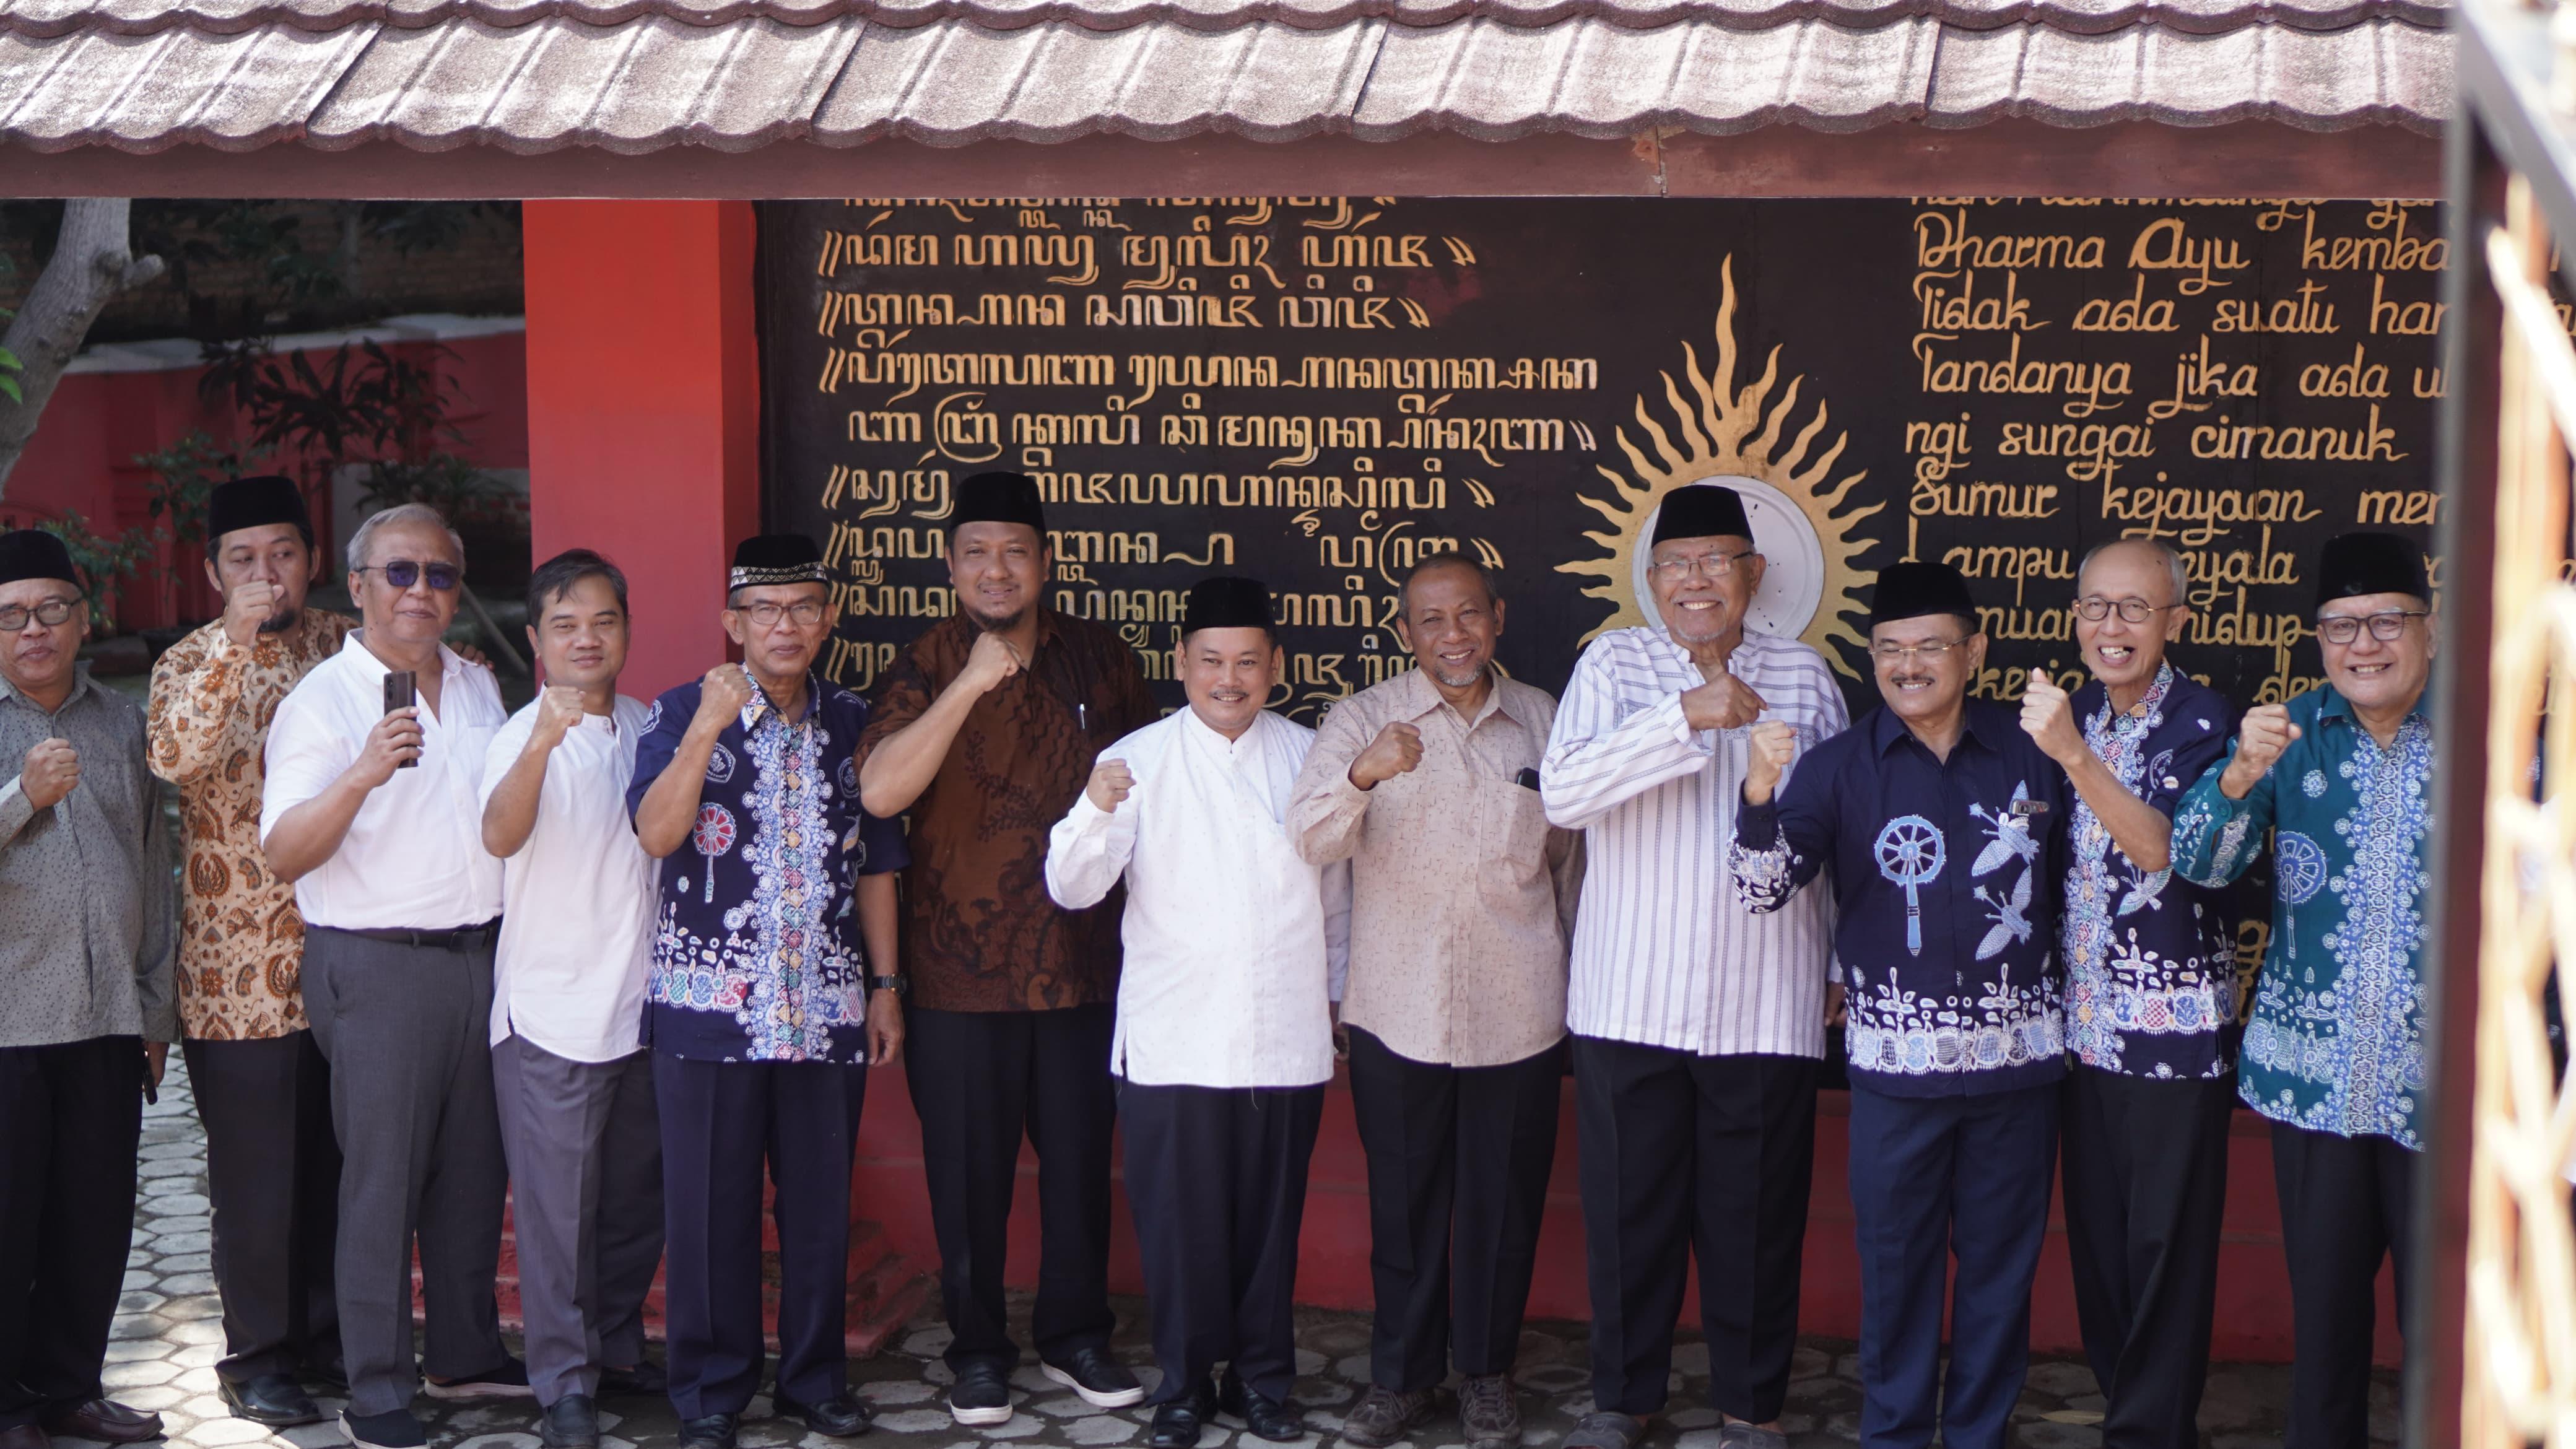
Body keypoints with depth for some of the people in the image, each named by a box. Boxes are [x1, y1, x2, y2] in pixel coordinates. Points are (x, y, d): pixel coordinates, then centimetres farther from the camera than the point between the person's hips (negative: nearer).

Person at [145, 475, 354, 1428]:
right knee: (255, 1177, 2)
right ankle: (256, 1356, 15)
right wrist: (237, 641, -29)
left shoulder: (350, 648, 9)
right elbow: (177, 757, -24)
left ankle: (326, 1332, 25)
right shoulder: (192, 663, -2)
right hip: (240, 966, -4)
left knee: (338, 1166, 11)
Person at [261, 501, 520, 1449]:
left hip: (483, 959, 6)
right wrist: (363, 775, -29)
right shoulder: (324, 700, -7)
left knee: (475, 1169, 13)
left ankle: (464, 1353, 27)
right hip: (377, 968, -6)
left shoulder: (477, 687, 13)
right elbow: (284, 855, -16)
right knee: (382, 1181, -3)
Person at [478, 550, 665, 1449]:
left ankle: (616, 1348, 30)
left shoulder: (645, 728, 7)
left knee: (636, 1199, 15)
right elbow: (500, 836, -32)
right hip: (551, 1013, -6)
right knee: (557, 1210, -1)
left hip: (642, 1005, 6)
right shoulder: (524, 736, -12)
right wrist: (542, 744, -49)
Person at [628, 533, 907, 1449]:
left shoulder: (852, 723, 10)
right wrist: (707, 729, -25)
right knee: (710, 1208, 3)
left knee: (821, 1201, 9)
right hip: (709, 1003, -3)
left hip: (828, 1008, 3)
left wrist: (885, 983, 11)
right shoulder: (683, 713, -1)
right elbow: (656, 833, -16)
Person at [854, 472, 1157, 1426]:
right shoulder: (928, 668, -4)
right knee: (969, 1176, 7)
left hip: (1083, 964, 2)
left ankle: (1075, 1337, 28)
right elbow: (878, 792, -20)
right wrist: (970, 683, -24)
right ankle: (979, 1353, 22)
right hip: (961, 976, -2)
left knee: (1080, 1164, 12)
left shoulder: (1102, 661, 4)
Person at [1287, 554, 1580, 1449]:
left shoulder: (1540, 720, 6)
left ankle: (1487, 1373, 25)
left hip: (1518, 1014, 2)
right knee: (1405, 1202, 7)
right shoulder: (1365, 718, -2)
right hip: (1399, 1012, -1)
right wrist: (1364, 773, -35)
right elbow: (1311, 839, -15)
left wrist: (1571, 988, 18)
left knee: (1505, 1202, 9)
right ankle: (1402, 1375, 22)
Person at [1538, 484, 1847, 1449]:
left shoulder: (1805, 676, 5)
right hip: (1632, 1002, -1)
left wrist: (1846, 965, 10)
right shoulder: (1614, 665, 0)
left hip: (1767, 1005, 1)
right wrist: (1687, 716, -23)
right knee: (1630, 1213, 9)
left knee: (1755, 1218, 7)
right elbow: (1562, 792, -16)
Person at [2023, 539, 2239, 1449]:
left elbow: (2161, 846, -27)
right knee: (2097, 1238, 13)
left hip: (2175, 1034, -6)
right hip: (2084, 1027, 6)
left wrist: (2074, 756, -34)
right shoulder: (2073, 716, 9)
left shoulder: (2202, 722, -10)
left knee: (2166, 1246, -1)